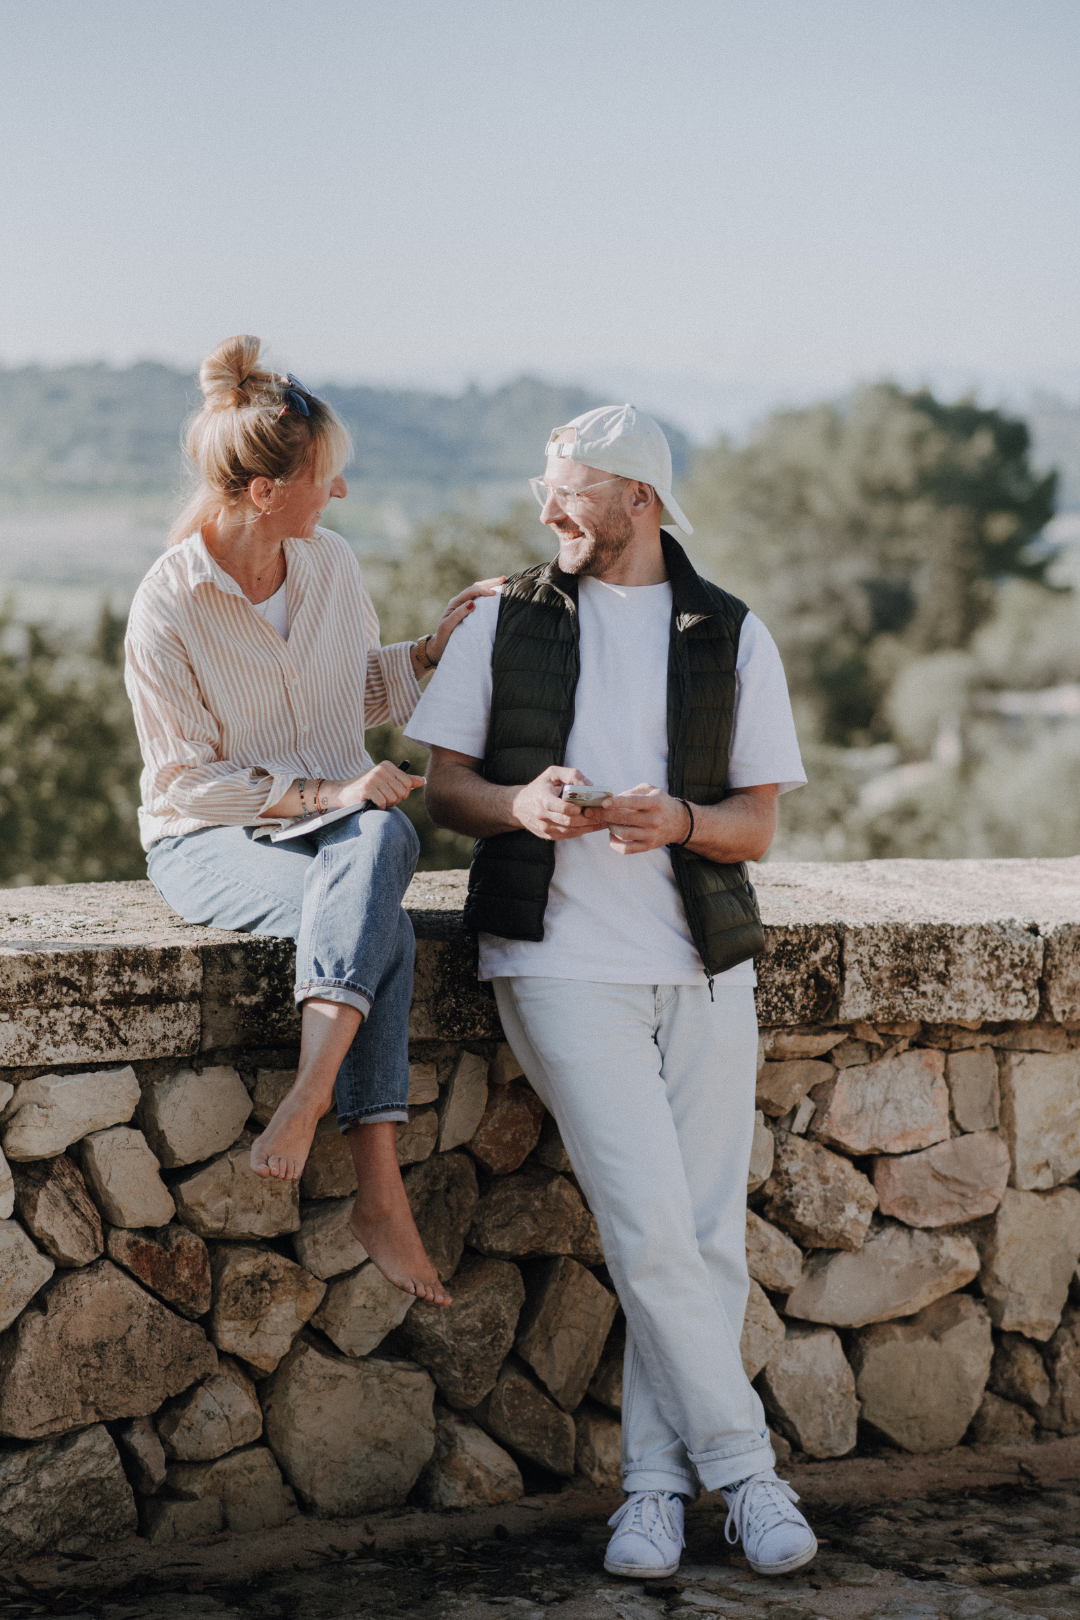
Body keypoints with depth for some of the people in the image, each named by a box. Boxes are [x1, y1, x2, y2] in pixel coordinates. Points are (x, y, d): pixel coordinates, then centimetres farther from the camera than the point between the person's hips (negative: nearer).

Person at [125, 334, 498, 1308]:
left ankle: (313, 1094, -46)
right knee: (377, 919, -35)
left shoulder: (330, 563, 4)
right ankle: (380, 1193, -40)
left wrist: (433, 649, 2)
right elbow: (188, 781, -10)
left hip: (343, 821, 4)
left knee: (377, 844, -35)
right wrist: (318, 792, -20)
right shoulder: (169, 606, -12)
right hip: (209, 843, -4)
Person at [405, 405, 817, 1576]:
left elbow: (757, 822, 9)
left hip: (703, 961, 2)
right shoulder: (505, 621, 11)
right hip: (561, 961, -2)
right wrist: (519, 804, -12)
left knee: (705, 1236, 0)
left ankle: (655, 1484, 12)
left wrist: (680, 819, -13)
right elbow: (442, 786, 10)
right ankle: (742, 1469, 1)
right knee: (652, 1226, -12)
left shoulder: (733, 637, 11)